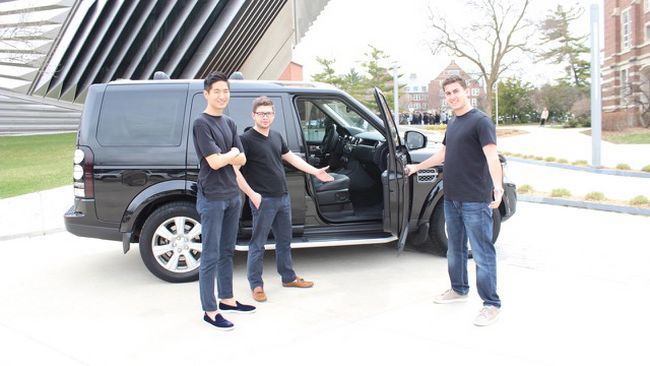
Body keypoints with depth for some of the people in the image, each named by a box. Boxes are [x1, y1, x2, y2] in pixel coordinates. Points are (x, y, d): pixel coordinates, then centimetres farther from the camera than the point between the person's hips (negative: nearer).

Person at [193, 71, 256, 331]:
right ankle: (210, 311, 5)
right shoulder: (201, 123, -10)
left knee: (227, 251, 16)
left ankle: (226, 299, 27)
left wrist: (226, 156, -10)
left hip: (232, 195, 8)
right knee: (211, 256, -3)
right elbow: (215, 162, -19)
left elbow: (241, 160, 9)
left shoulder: (229, 123, 13)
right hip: (212, 198, -8)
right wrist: (233, 153, -2)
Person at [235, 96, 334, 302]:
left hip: (283, 197, 8)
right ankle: (256, 285, 12)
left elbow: (291, 157, 24)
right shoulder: (247, 139, -11)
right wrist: (251, 193, -21)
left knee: (284, 239, 17)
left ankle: (288, 277, 31)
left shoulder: (276, 137, 12)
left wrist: (315, 172, 22)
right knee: (258, 243, 1)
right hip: (263, 200, -8)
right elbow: (235, 170, -16)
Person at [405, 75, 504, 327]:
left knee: (482, 253, -4)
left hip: (475, 201, -9)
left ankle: (492, 304, 4)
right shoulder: (452, 125, 15)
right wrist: (417, 167, 36)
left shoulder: (480, 121, -10)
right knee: (455, 249, 19)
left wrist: (497, 186, -36)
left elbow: (491, 156, -22)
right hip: (451, 199, 9)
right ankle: (459, 290, 35)